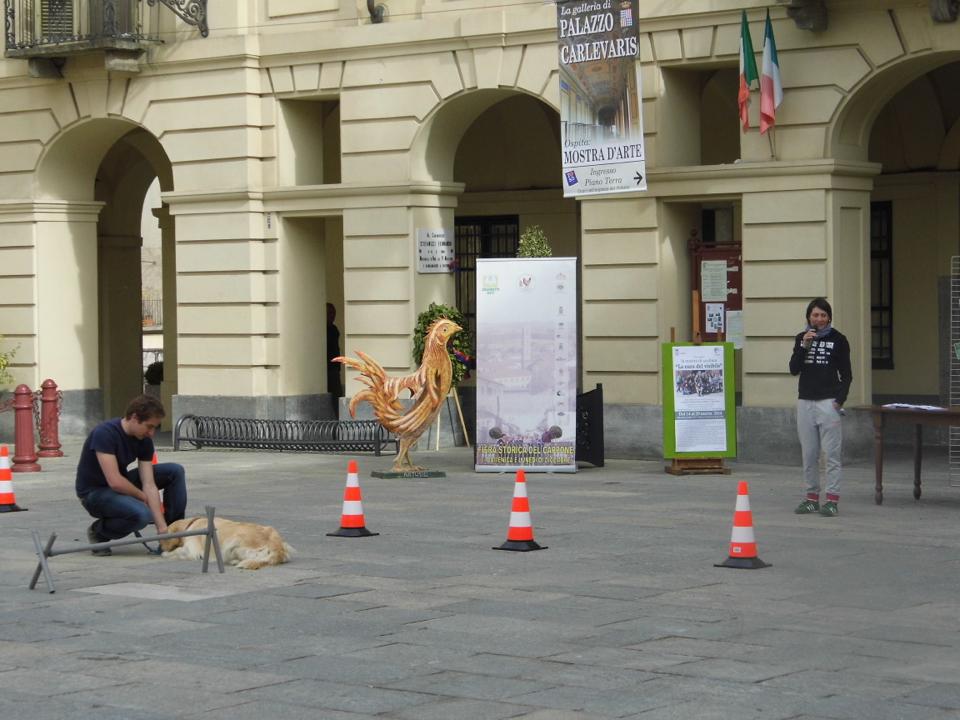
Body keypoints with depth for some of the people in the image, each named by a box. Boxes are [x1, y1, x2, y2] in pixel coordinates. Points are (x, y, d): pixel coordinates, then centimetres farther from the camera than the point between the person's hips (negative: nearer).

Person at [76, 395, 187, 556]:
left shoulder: (144, 440, -8)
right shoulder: (105, 434, -29)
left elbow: (149, 484, -12)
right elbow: (115, 482, -33)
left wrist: (162, 527, -20)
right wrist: (143, 497, -16)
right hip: (94, 491, -7)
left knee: (175, 471, -5)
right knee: (141, 514, -34)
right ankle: (98, 532, -5)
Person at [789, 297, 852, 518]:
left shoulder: (838, 340, 2)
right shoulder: (801, 338, 11)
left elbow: (846, 374, 3)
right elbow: (793, 369, 3)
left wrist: (840, 399, -8)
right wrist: (804, 346, -9)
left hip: (828, 402, -4)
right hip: (805, 401, 4)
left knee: (831, 453, -6)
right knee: (809, 454, 7)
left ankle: (832, 500, -5)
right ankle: (812, 497, 15)